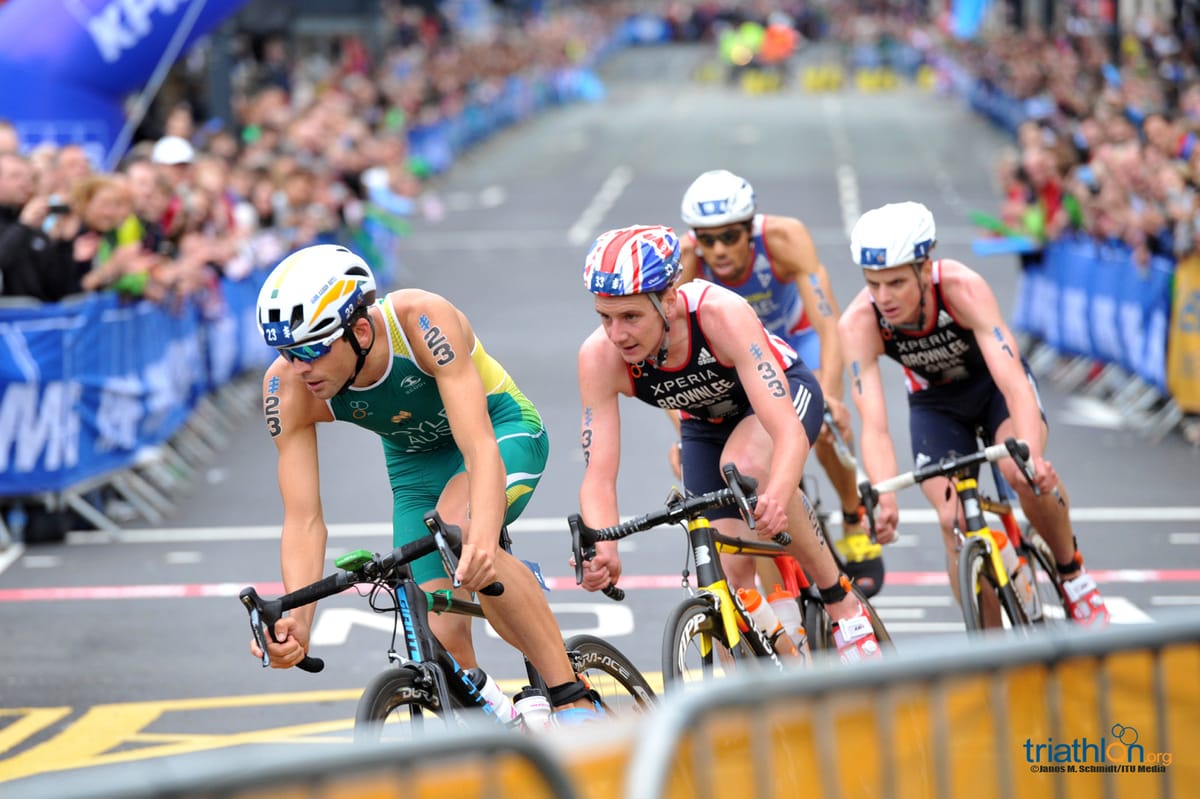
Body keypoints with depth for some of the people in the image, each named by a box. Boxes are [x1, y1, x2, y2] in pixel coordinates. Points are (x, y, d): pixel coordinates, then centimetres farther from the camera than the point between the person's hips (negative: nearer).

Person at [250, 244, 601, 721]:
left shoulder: (421, 320, -36)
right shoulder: (288, 387, -26)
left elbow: (480, 448, -43)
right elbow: (303, 520, -24)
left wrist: (482, 537, -61)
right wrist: (297, 620, -41)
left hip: (499, 429, -4)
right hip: (416, 462, 4)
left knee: (459, 523, -35)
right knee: (443, 636, -10)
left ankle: (573, 697, -28)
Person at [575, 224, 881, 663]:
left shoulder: (721, 314, -39)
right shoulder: (600, 358, -30)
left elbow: (789, 432, -45)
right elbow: (599, 475, -30)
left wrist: (776, 498, -65)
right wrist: (602, 552, -49)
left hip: (783, 394, -4)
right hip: (707, 424, 4)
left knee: (744, 464, -36)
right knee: (727, 572, -8)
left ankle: (841, 601, -20)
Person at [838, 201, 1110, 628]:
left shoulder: (963, 288, -36)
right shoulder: (859, 324, -31)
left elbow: (1015, 383, -43)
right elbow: (874, 427, -35)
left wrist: (1032, 456, -60)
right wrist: (885, 501, -52)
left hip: (993, 380, -2)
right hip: (935, 402, 2)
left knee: (1025, 474, -30)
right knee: (954, 523, -16)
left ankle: (1073, 573, -3)